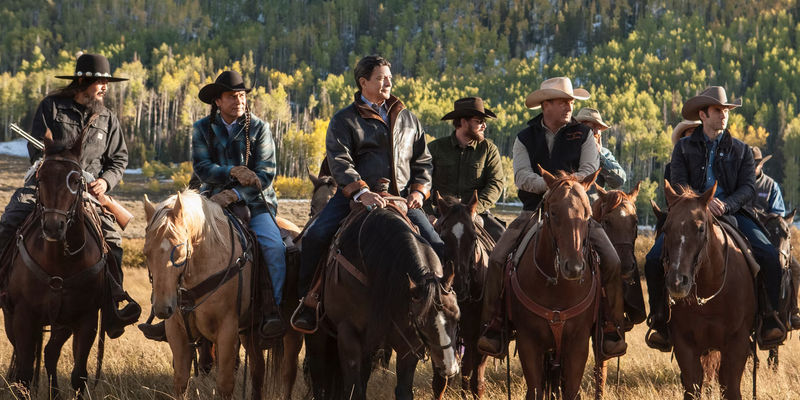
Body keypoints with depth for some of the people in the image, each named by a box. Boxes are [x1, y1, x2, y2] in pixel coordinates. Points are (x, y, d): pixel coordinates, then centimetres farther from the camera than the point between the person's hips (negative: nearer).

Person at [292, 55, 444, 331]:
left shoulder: (407, 119, 17)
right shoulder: (344, 120, 3)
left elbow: (422, 161, 21)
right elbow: (339, 161, -10)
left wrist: (419, 190, 1)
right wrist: (361, 191, -26)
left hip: (401, 197, 3)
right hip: (355, 195, -3)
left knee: (436, 247, -11)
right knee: (316, 236, -24)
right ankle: (307, 299, -8)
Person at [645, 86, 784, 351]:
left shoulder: (741, 150, 14)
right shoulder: (684, 148, 11)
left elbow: (748, 187, 3)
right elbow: (678, 183, -2)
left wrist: (725, 205, -18)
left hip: (731, 213, 1)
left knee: (770, 257, -22)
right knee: (654, 259, -22)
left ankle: (770, 323, -13)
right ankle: (660, 323, -6)